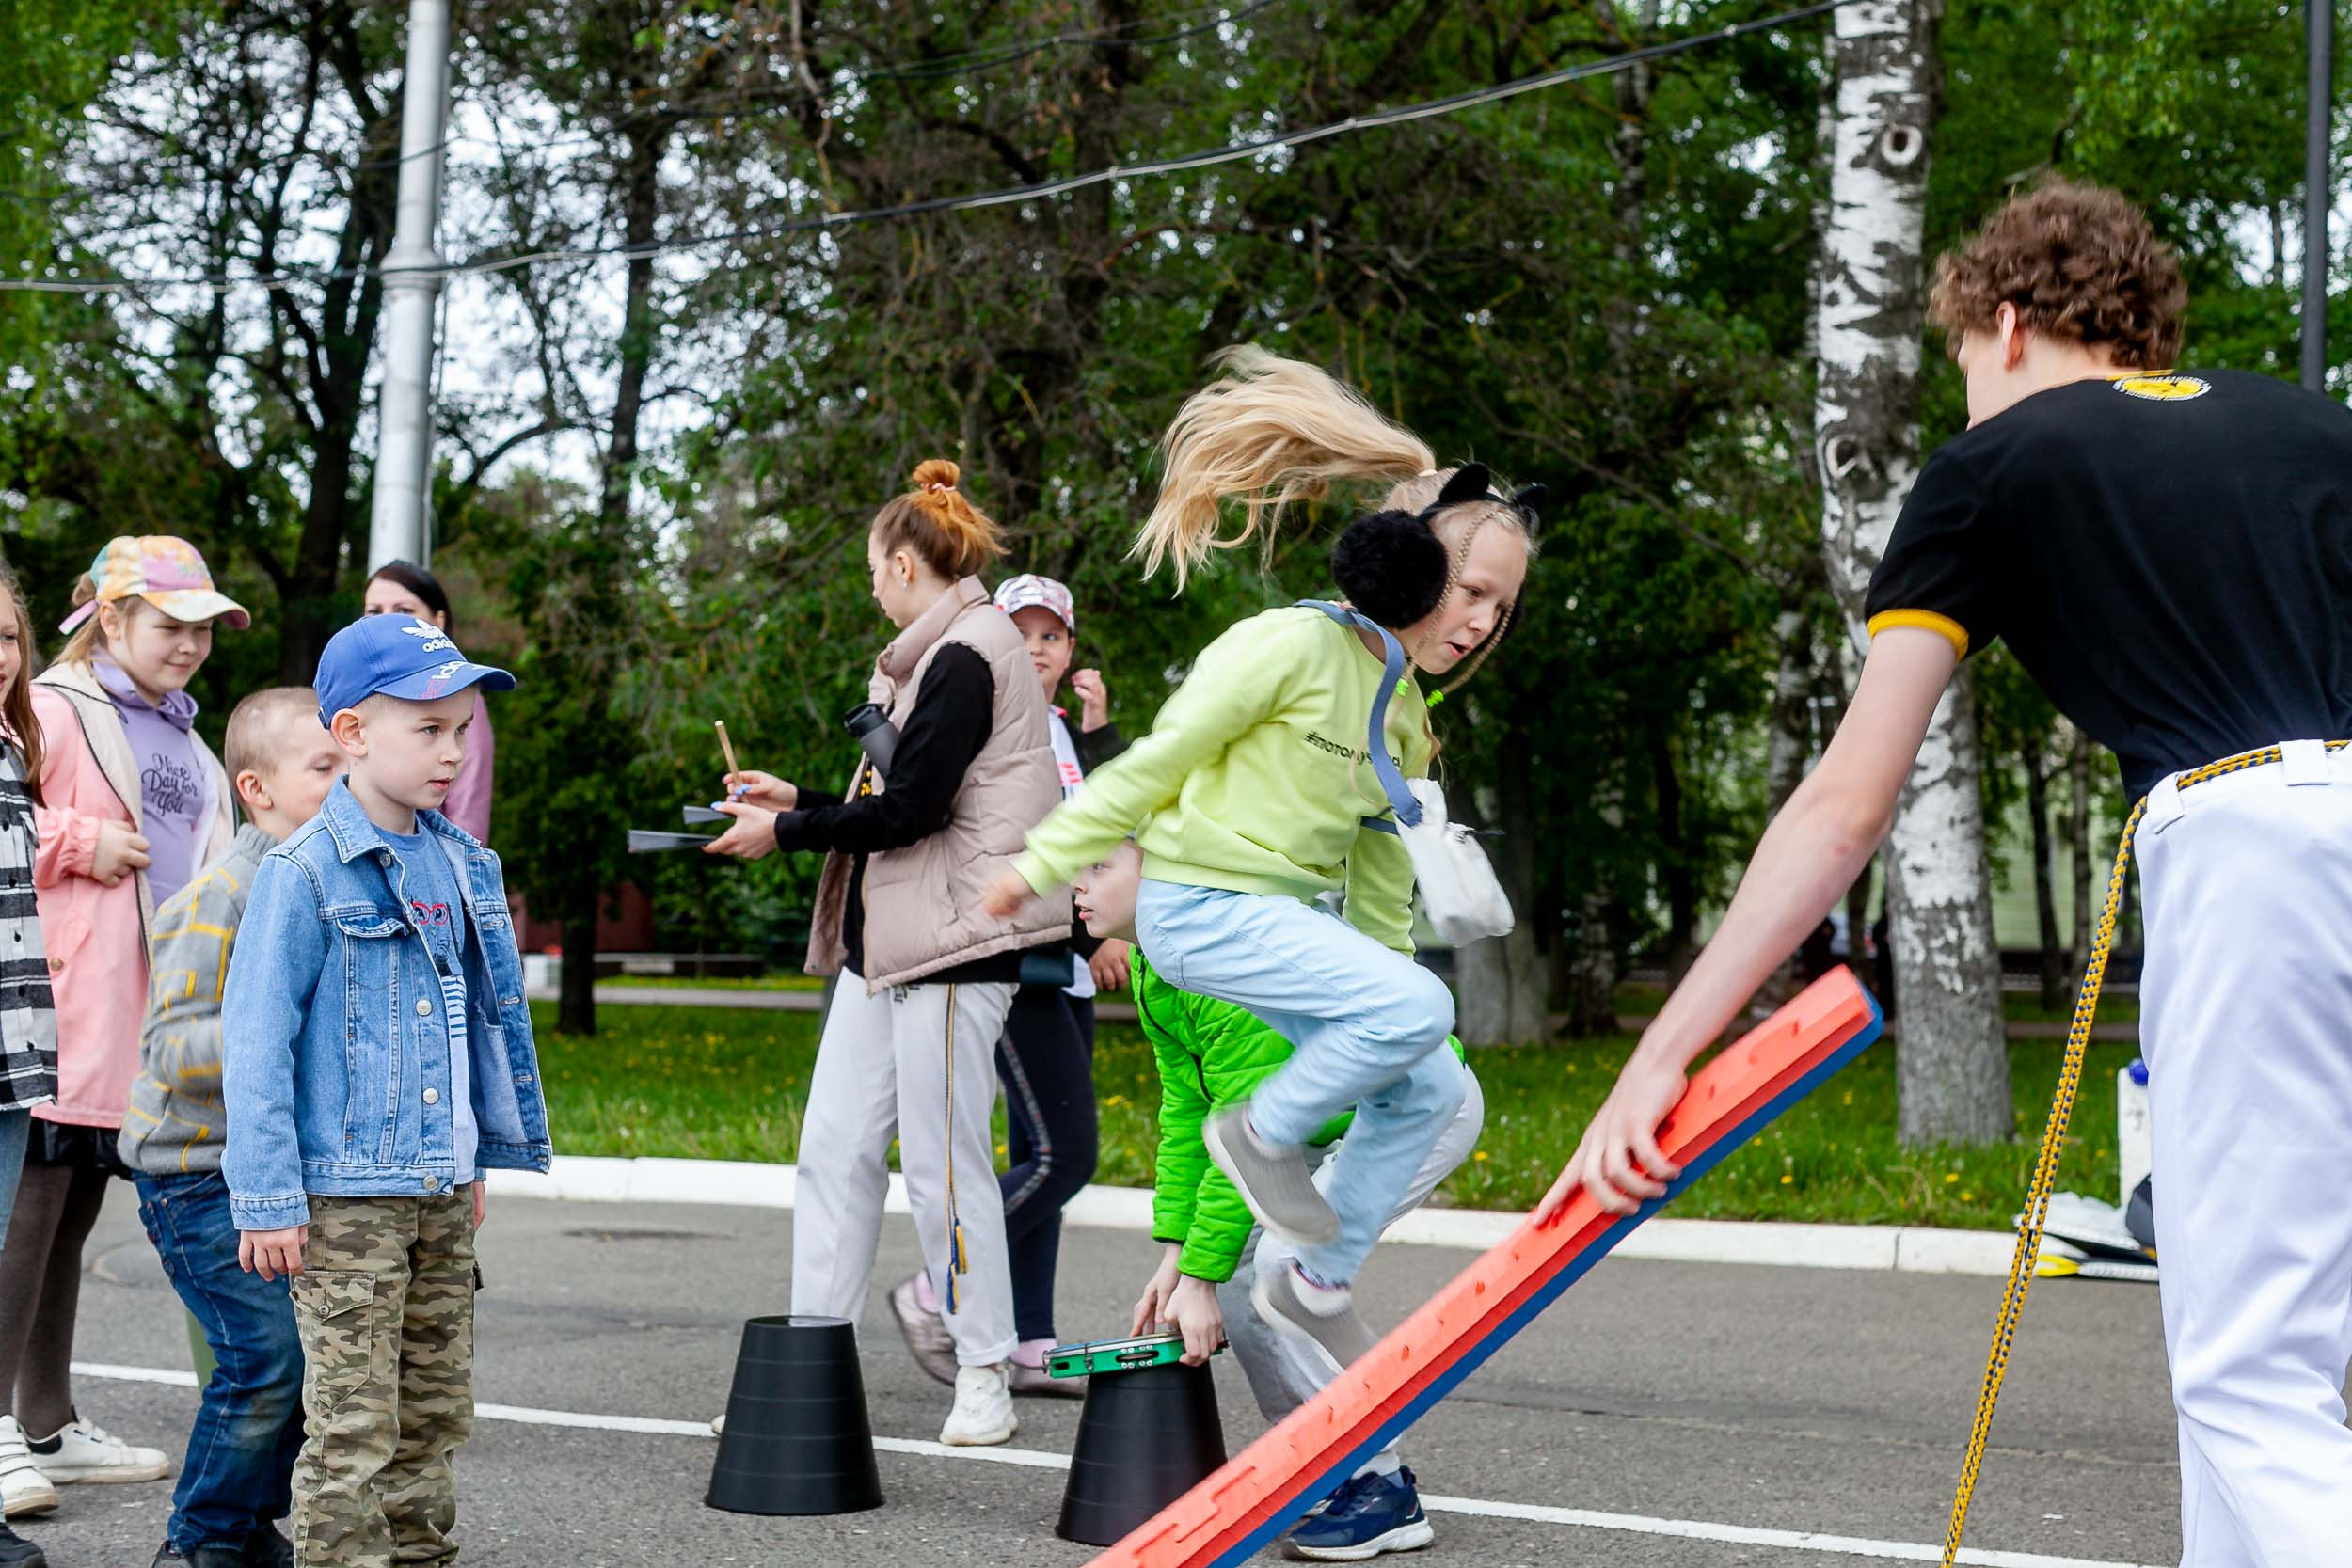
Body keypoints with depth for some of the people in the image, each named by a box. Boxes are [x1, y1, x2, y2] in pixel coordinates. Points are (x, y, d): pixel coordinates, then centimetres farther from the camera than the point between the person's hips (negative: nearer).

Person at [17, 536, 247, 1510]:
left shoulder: (185, 743, 20)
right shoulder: (57, 711, -6)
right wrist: (79, 844, -14)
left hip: (141, 1018, 8)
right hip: (62, 1014, -8)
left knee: (72, 1212, 14)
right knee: (32, 1206, -7)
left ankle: (50, 1426, 22)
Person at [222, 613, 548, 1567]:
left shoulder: (462, 864, 9)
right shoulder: (306, 872, -11)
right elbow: (256, 1040, -12)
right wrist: (267, 1199, -14)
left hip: (443, 1195, 7)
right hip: (345, 1195, -7)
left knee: (437, 1407, 14)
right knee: (355, 1422, -2)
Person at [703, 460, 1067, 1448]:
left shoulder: (964, 659, -11)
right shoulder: (937, 659, 19)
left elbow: (913, 809, -17)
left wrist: (787, 833, -8)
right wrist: (799, 803, 20)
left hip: (953, 944, -10)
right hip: (887, 942, 10)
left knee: (943, 1161, -4)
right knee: (834, 1149, 6)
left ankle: (985, 1376, 7)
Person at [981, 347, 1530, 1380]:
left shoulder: (1404, 708, 13)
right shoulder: (1293, 644, -15)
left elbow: (1378, 863, 23)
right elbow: (1159, 761, -13)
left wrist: (1383, 967, 27)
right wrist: (1043, 863, -11)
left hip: (1284, 919, 9)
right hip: (1201, 904, -9)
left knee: (1428, 1091, 1)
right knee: (1422, 1008, -24)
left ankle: (1318, 1286, 14)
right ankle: (1262, 1133, -2)